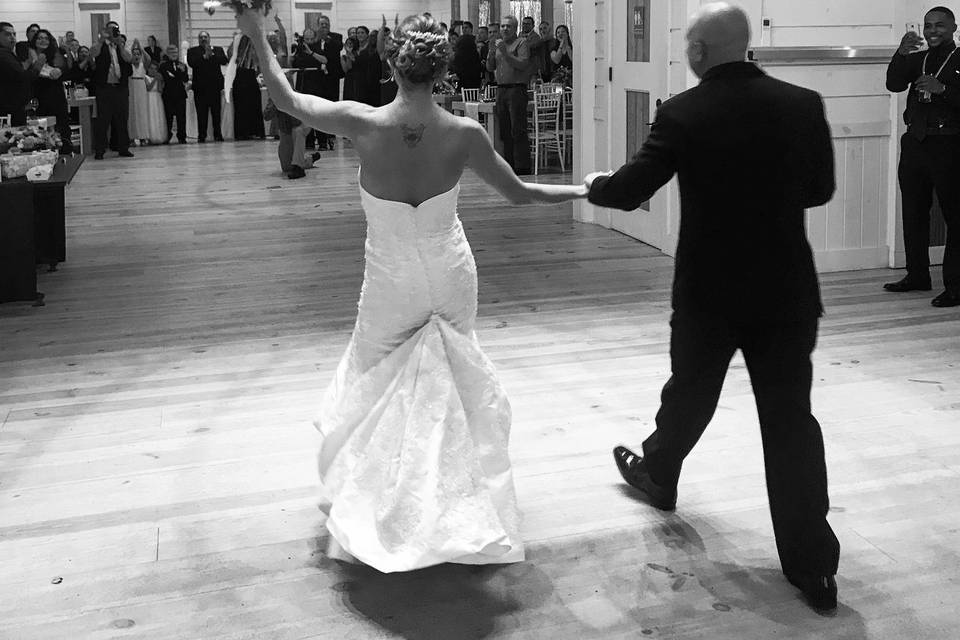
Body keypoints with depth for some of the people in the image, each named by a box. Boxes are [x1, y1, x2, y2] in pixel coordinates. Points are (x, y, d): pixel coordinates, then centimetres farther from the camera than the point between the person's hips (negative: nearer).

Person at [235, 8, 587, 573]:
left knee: (376, 383, 22)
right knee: (453, 383, 25)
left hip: (391, 283, -1)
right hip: (452, 277, 2)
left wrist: (259, 39, 5)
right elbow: (520, 193, -7)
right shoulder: (465, 134, -20)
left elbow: (287, 100, -8)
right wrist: (586, 190, 9)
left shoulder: (365, 124, -23)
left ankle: (371, 506, 32)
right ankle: (460, 503, 38)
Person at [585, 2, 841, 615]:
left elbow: (630, 190, -9)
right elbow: (820, 190, 6)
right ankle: (813, 565, 6)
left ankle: (657, 473, 49)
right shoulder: (803, 104, -3)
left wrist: (595, 184, 12)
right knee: (790, 416, 5)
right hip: (788, 290, 1)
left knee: (690, 393, 22)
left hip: (709, 291, -1)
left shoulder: (683, 113, -11)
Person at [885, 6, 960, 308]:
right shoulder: (915, 60, 14)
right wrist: (901, 53, -17)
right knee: (913, 213, 11)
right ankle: (917, 275, 22)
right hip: (915, 144, 5)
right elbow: (893, 84, -3)